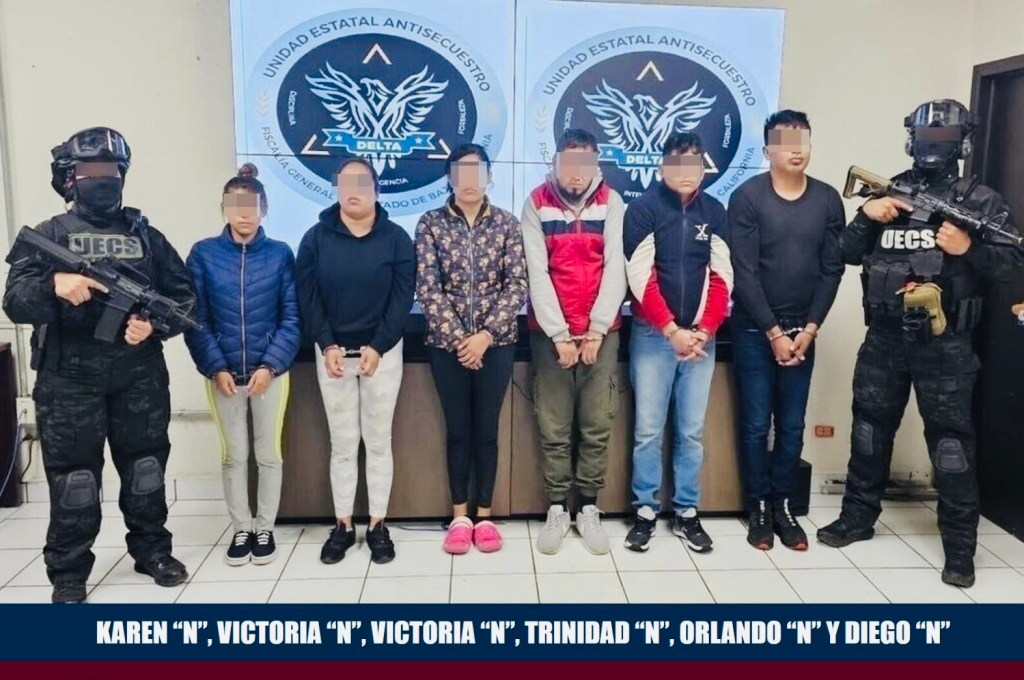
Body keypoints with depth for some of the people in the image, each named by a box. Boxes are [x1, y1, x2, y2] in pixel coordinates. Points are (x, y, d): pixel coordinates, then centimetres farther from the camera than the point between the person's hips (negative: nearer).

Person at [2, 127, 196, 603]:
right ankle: (68, 573, 19)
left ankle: (152, 551, 28)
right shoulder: (48, 235, 3)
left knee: (145, 468, 12)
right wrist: (53, 286, -28)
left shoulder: (144, 234, 9)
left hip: (140, 378, 2)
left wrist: (155, 324, -12)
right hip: (69, 381, -2)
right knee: (73, 477, 6)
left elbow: (185, 295, 7)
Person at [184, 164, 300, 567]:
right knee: (233, 455, 11)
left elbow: (292, 318, -4)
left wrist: (270, 365, -13)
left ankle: (265, 529, 24)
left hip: (271, 372, 0)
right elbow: (195, 319, -2)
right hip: (223, 373, 1)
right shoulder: (203, 254, -2)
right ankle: (241, 529, 26)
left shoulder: (280, 254, -2)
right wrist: (215, 368, -11)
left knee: (269, 454, 8)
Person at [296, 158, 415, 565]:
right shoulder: (317, 238, 3)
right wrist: (327, 345, -12)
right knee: (342, 444, 8)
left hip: (383, 353, -1)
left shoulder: (396, 238, -1)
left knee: (378, 442, 6)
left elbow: (402, 297, -5)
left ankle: (378, 526, 17)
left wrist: (378, 347, -14)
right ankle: (342, 525, 18)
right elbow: (307, 296, -1)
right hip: (333, 353, 1)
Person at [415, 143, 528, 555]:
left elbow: (517, 284, -4)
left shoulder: (507, 224, 2)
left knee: (487, 429, 7)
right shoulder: (431, 224, 1)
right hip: (447, 343, 0)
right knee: (458, 430, 8)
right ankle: (459, 516, 21)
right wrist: (457, 337, -13)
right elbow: (427, 288, -5)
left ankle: (484, 516, 21)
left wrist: (486, 334, -13)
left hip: (496, 342, 0)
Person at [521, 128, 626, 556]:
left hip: (602, 331, 1)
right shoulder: (537, 203, -1)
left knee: (596, 426, 5)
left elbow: (615, 268, -3)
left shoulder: (611, 202, 2)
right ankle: (557, 510, 16)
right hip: (550, 332, -1)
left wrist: (596, 330, -11)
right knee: (553, 428, 3)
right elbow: (537, 273, -6)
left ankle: (589, 509, 18)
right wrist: (559, 334, -12)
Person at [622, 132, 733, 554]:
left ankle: (687, 513, 20)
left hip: (701, 336, 3)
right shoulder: (643, 209, -4)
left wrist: (704, 330, -8)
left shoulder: (715, 213, 8)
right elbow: (641, 278, -10)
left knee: (692, 431, 8)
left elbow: (722, 277, 4)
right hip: (652, 335, -3)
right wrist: (672, 330, -15)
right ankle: (644, 511, 14)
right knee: (648, 429, 1)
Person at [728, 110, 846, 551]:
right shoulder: (748, 197, -8)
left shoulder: (827, 199, 3)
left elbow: (832, 269, 3)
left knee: (792, 425, 9)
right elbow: (744, 272, -12)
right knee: (755, 424, 3)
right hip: (754, 329, -3)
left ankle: (783, 506, 22)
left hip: (801, 330, 3)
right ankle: (759, 507, 16)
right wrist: (774, 332, -13)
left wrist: (809, 328, -5)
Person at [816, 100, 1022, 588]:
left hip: (945, 345, -3)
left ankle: (960, 546, 12)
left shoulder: (980, 201, 1)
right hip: (884, 339, 4)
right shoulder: (888, 193, 9)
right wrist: (866, 217, -10)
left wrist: (969, 249, -21)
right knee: (870, 426, 13)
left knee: (950, 438, 1)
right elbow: (848, 253, 7)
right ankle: (857, 516, 29)